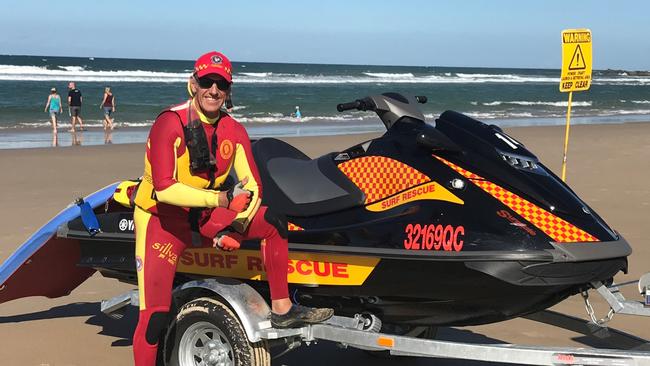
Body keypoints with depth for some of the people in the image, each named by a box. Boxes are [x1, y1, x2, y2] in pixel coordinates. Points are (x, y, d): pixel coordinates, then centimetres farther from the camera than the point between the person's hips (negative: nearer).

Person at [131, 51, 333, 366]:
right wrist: (221, 198, -29)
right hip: (162, 220, -5)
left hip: (206, 216, 5)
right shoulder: (169, 123, -19)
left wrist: (236, 226, -18)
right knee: (155, 316, -14)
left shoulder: (233, 131, -1)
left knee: (273, 223, -6)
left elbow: (252, 186, -1)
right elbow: (164, 189, -26)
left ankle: (281, 310, 3)